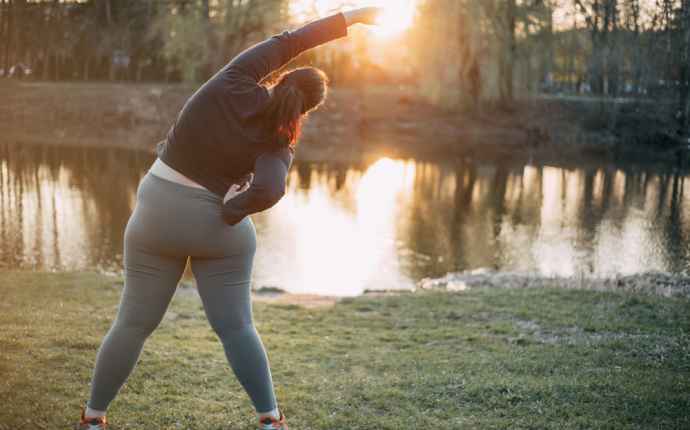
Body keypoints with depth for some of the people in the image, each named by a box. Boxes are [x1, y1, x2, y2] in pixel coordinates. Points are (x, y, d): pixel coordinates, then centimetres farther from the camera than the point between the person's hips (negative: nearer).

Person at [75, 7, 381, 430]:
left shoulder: (234, 87, -8)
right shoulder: (280, 142, -9)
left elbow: (286, 43, -4)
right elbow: (268, 191, -27)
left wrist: (350, 17, -1)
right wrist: (230, 213, -9)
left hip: (158, 216, 2)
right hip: (218, 226, -2)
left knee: (134, 324, 11)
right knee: (236, 327, 11)